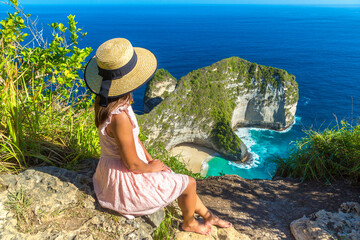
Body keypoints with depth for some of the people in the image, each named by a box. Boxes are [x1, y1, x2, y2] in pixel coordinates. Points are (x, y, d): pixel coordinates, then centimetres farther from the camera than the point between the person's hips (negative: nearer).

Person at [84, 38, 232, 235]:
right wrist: (151, 167, -7)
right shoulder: (119, 117, -36)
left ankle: (207, 215, 43)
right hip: (125, 179, -9)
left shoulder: (106, 99, -6)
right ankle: (189, 223, 35)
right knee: (188, 183, 6)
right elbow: (132, 164, -27)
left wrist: (150, 159, 5)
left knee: (179, 181, 22)